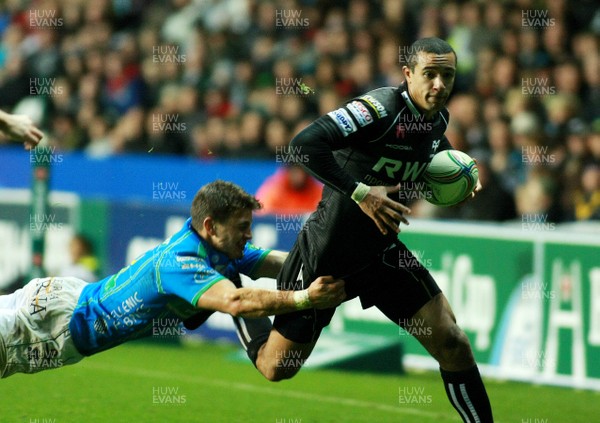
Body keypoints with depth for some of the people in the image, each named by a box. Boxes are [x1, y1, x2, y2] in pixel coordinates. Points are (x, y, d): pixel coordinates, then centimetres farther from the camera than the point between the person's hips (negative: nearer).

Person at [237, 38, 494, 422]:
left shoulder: (438, 119, -2)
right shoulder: (382, 107, -25)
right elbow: (306, 143, -35)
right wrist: (360, 192, -35)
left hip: (382, 253, 6)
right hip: (325, 256, -6)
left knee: (452, 343, -6)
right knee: (276, 369, 6)